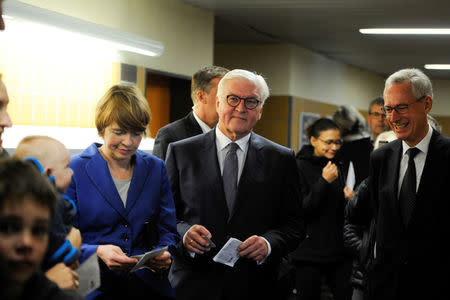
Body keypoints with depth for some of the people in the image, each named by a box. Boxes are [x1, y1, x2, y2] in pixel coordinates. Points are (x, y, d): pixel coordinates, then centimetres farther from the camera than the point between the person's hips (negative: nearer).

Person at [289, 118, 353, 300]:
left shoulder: (337, 167, 12)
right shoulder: (300, 167, -8)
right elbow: (300, 211, -15)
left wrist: (348, 199, 0)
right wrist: (324, 182, -20)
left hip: (338, 250, 5)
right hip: (310, 252, -5)